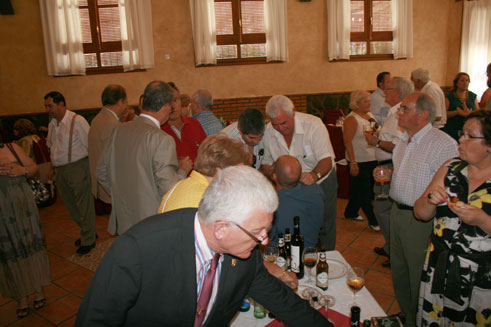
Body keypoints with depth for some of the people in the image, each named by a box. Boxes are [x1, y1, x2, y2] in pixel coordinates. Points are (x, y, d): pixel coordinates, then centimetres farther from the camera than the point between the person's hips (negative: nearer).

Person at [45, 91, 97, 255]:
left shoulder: (77, 121, -12)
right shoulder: (52, 124, 11)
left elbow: (90, 145, -12)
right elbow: (52, 147, 21)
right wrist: (54, 167, 16)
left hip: (77, 168, -8)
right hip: (60, 171, 8)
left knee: (84, 205, 1)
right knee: (71, 205, 16)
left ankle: (88, 240, 15)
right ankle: (88, 233, 33)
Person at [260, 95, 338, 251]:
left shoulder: (313, 124, -24)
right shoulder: (268, 132, -12)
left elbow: (326, 159, -28)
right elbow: (265, 164, -1)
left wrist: (314, 175, -49)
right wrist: (272, 172, -25)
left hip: (322, 183, -2)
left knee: (325, 229, 5)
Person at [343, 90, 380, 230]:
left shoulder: (370, 115, 10)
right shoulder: (351, 119, -14)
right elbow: (348, 142, -18)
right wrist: (353, 163, -22)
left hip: (373, 160, 8)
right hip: (360, 162, -8)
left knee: (361, 191, 17)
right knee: (365, 193, 2)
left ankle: (350, 213, 33)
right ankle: (373, 221, 11)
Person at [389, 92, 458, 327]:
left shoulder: (444, 144, -20)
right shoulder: (405, 140, 9)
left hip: (422, 220, -9)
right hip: (398, 211, 9)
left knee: (420, 279, 9)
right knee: (399, 273, 22)